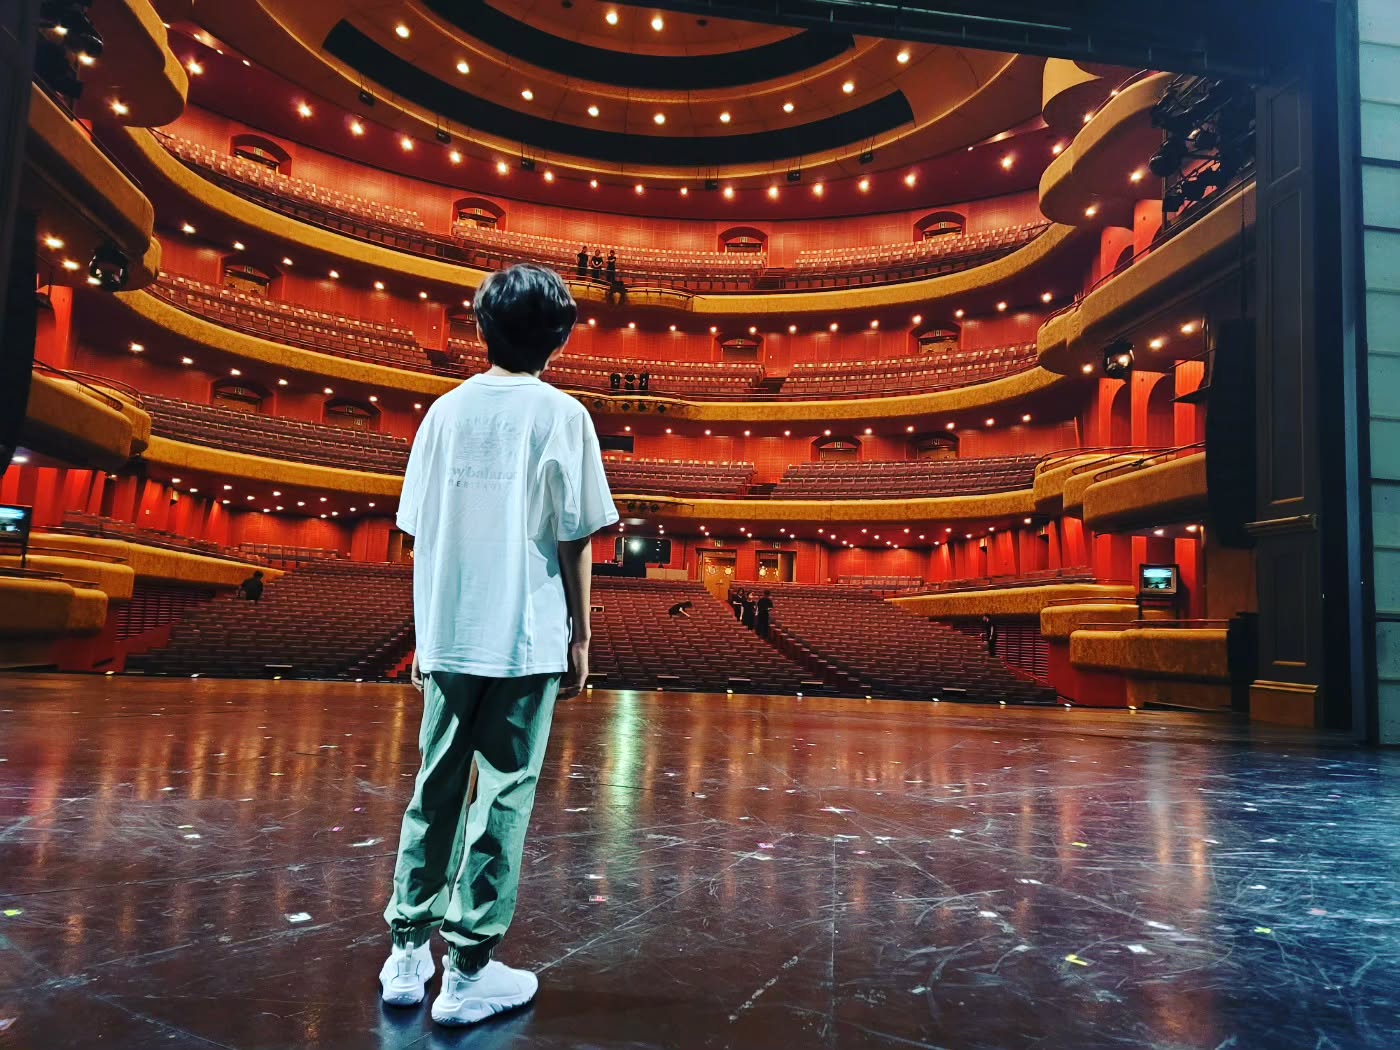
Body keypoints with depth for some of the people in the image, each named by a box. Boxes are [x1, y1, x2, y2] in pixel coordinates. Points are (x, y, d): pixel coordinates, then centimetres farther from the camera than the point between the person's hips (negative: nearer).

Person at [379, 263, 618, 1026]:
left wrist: (425, 635, 15)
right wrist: (580, 638, 2)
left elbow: (420, 535, 7)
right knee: (503, 795, 5)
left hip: (448, 639, 4)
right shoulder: (559, 415, -3)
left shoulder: (446, 411, 7)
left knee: (434, 790, 15)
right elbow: (573, 539, -6)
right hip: (527, 640, -4)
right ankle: (468, 971, 12)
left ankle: (407, 953, 23)